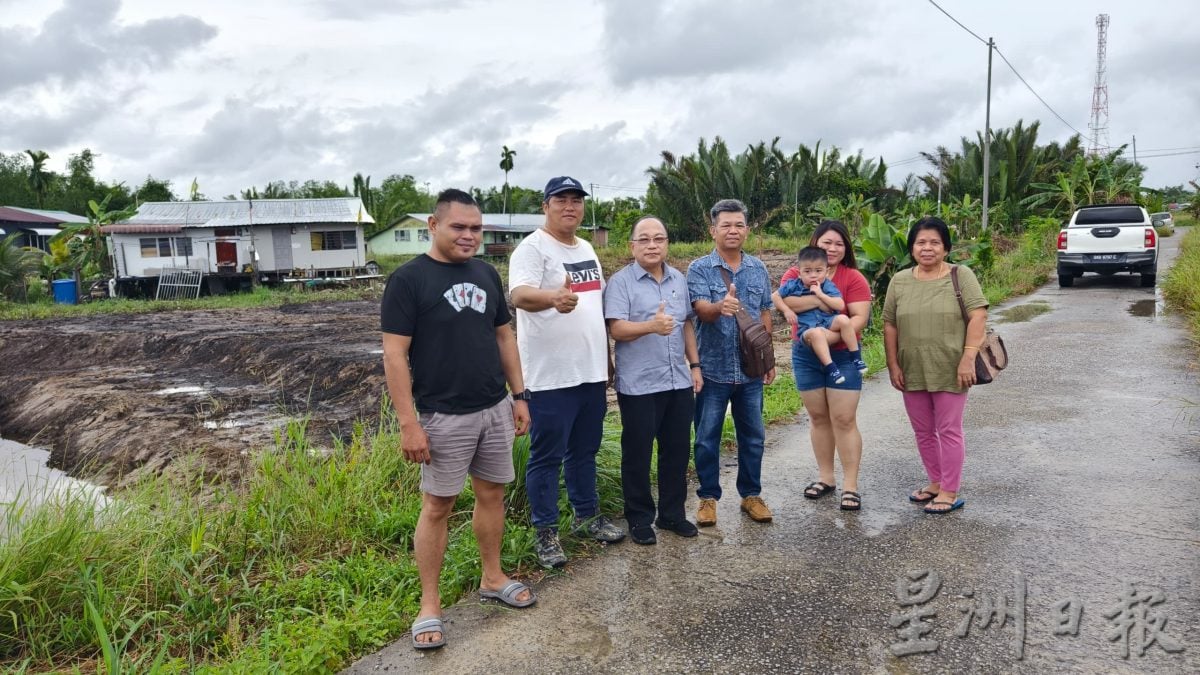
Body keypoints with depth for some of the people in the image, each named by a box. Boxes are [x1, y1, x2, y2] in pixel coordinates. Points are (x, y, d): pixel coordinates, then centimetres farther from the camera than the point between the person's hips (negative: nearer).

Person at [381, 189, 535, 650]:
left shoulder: (486, 274, 7)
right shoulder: (408, 279, -11)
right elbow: (395, 355, -13)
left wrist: (518, 395, 10)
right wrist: (408, 423, -17)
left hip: (495, 409, 6)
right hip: (445, 416, -5)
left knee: (492, 494, 15)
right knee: (437, 506, 4)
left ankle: (492, 579, 32)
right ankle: (429, 605, 17)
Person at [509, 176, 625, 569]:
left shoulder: (586, 249, 14)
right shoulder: (532, 248, -11)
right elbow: (519, 295, -29)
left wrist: (607, 358, 21)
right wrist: (553, 297, -51)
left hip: (591, 372, 8)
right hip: (550, 376, -7)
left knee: (585, 451, 19)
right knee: (547, 457, 3)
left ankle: (587, 517, 34)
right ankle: (546, 533, 15)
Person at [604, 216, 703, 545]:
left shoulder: (679, 279, 12)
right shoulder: (621, 282, -7)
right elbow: (617, 329, -18)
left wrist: (695, 364, 14)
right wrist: (651, 326, -35)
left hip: (679, 382, 6)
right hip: (639, 385, -5)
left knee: (677, 450, 13)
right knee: (638, 454, 4)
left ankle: (672, 513, 27)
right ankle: (639, 518, 18)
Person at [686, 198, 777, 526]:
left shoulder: (758, 269, 7)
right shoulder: (699, 269, -6)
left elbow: (764, 315, 13)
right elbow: (702, 310, -20)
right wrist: (721, 307, -43)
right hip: (713, 369, -3)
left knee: (752, 436, 12)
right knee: (707, 438, 5)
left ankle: (751, 494, 26)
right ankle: (708, 497, 19)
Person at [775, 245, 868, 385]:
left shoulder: (828, 286, 0)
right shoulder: (793, 285, 0)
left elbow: (840, 306, -11)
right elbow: (775, 297, 8)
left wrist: (820, 294, -16)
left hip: (829, 323, 2)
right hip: (808, 330, -2)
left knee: (843, 319, -28)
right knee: (817, 333, -37)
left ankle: (856, 358, -15)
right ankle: (830, 368, -34)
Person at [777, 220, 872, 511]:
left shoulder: (853, 278, -6)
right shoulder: (796, 274, 0)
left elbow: (860, 318, -14)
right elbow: (781, 301, -19)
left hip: (842, 356, -3)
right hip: (805, 355, 3)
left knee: (844, 420, -2)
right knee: (818, 417, 12)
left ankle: (850, 485, 6)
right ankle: (825, 477, 25)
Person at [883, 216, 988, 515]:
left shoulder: (961, 276, -4)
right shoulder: (899, 281, 6)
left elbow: (978, 315, -10)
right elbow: (890, 325, 8)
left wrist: (968, 359, -17)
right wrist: (893, 365, 3)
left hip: (950, 371, -4)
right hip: (912, 372, 4)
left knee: (949, 430, 2)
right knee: (923, 431, 14)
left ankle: (950, 492, 12)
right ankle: (935, 482, 30)